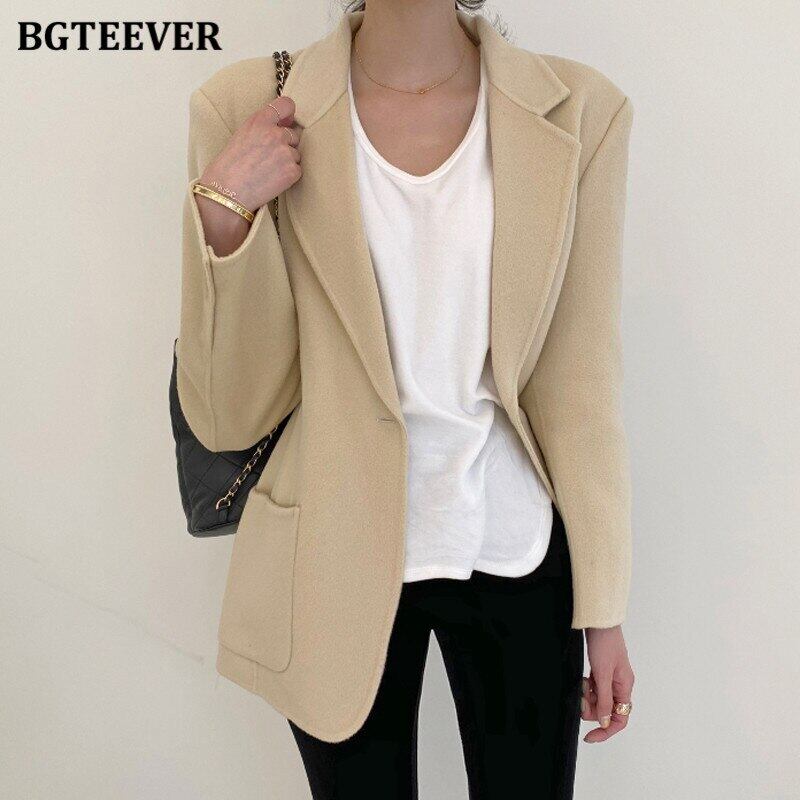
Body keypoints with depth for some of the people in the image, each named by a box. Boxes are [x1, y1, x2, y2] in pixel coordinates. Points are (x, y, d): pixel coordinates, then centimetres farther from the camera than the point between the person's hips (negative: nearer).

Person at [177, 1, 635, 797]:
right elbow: (227, 416, -8)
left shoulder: (579, 111, -7)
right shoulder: (250, 111, -9)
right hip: (340, 559, 0)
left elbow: (578, 382, -2)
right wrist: (223, 210, -22)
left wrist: (603, 607, 2)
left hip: (517, 553, 1)